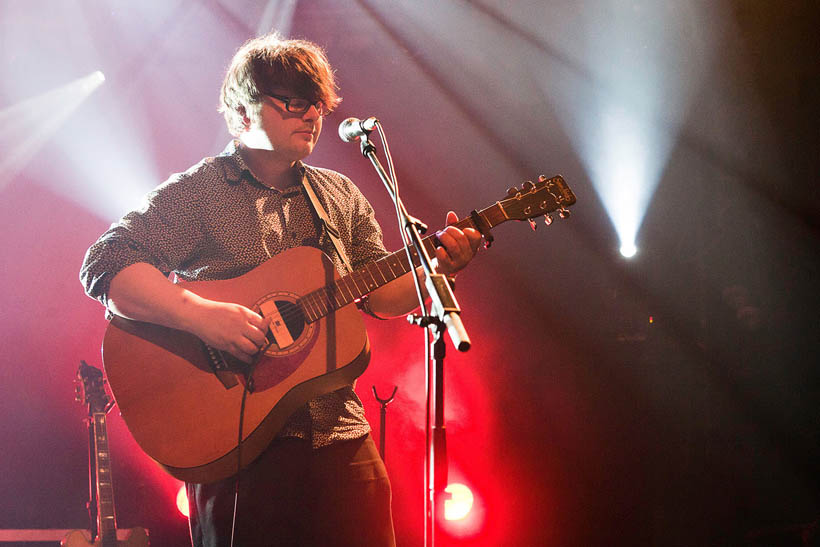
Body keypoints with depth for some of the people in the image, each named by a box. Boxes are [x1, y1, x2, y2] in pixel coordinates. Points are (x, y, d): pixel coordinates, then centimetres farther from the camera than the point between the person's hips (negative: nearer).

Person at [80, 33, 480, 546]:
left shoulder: (341, 195, 14)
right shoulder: (196, 192, -3)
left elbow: (383, 297, 14)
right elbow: (105, 264, -14)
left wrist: (437, 268, -6)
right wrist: (201, 314, -26)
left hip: (341, 438, 5)